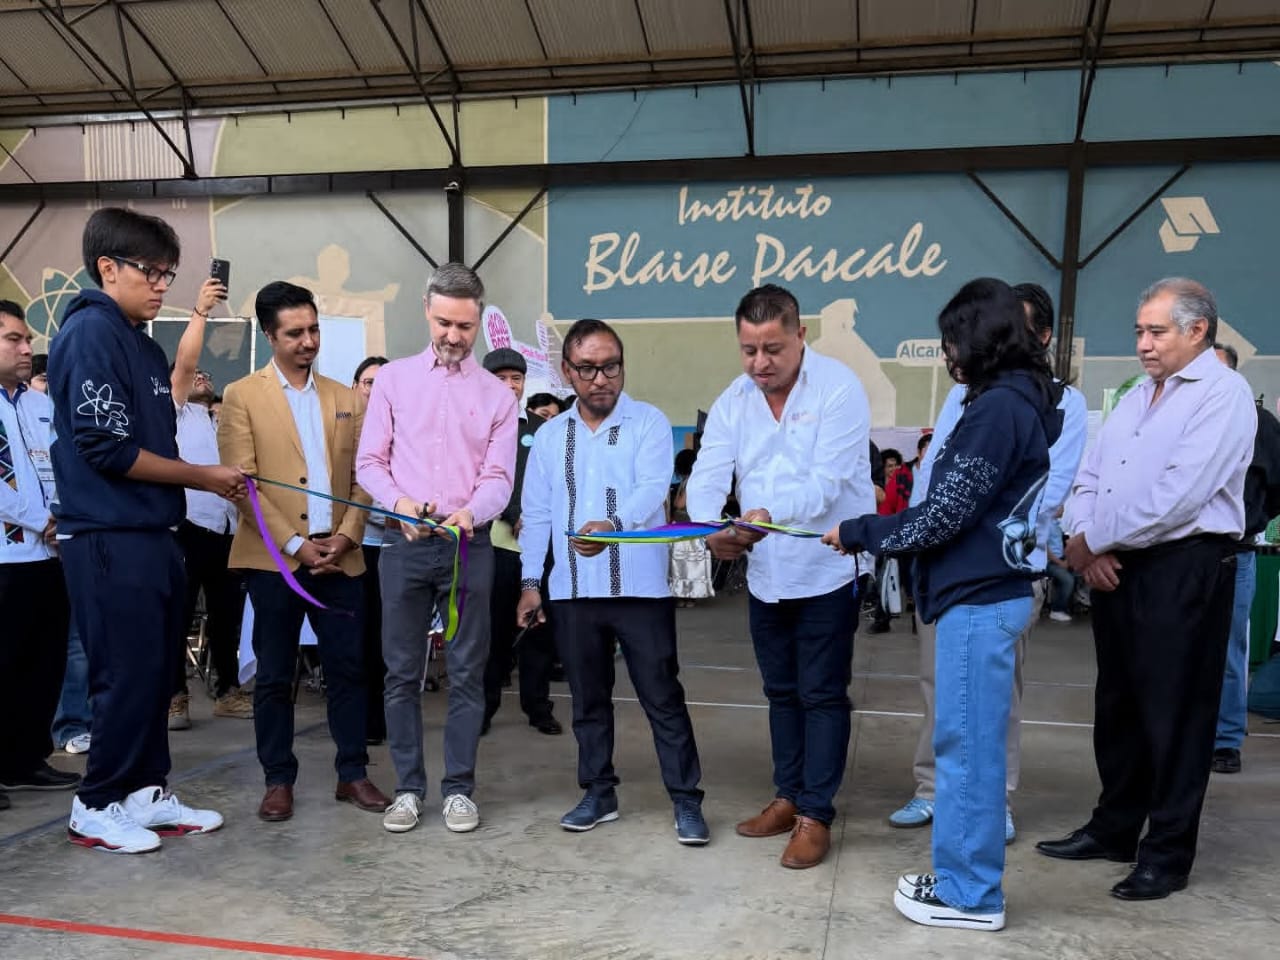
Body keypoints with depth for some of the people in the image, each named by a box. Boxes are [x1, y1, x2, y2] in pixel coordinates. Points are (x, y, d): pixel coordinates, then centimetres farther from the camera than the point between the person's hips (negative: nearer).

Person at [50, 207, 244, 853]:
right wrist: (204, 477, -11)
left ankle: (145, 791, 26)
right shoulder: (89, 333, -12)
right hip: (110, 540, -9)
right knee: (126, 674, -1)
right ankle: (97, 807, 15)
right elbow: (107, 448, -19)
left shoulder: (143, 344, 15)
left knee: (156, 672, 14)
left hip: (151, 534, 9)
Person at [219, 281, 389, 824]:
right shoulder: (242, 397, 1)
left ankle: (352, 774, 17)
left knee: (348, 669, 6)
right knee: (275, 676, 5)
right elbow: (242, 483, -6)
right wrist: (295, 544, -12)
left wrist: (345, 537, -6)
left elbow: (362, 477, 9)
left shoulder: (345, 399, 12)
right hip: (274, 559, -3)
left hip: (340, 558, 3)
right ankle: (278, 781, 18)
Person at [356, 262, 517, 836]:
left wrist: (470, 513, -21)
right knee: (402, 672, 6)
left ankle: (459, 788, 15)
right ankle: (408, 787, 18)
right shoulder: (393, 379, 7)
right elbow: (369, 462, 5)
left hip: (468, 545, 0)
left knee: (466, 672, 4)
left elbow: (498, 477, 0)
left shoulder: (498, 395, 7)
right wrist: (399, 501, -15)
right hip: (404, 543, 1)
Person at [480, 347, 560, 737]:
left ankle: (538, 706, 16)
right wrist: (515, 517, -15)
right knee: (494, 629, 2)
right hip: (494, 542, -2)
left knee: (539, 627, 6)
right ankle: (485, 706, 14)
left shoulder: (541, 428, 13)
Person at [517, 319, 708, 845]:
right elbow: (536, 514, 11)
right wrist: (531, 581, 5)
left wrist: (611, 526, -38)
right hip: (573, 591, 4)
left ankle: (686, 801, 12)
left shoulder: (649, 422, -3)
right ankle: (599, 793, 28)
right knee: (588, 699, 14)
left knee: (663, 698, 1)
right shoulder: (549, 436, 10)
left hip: (640, 586, -4)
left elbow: (651, 488, -19)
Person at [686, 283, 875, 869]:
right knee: (781, 691, 17)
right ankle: (788, 797, 33)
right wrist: (711, 527, -32)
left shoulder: (839, 388, -16)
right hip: (765, 573, 6)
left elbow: (827, 481, -26)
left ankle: (816, 815, 15)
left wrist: (769, 514, -44)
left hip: (827, 569, -6)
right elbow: (707, 475, -10)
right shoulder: (734, 400, 0)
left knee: (822, 695, 2)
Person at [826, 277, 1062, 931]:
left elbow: (944, 515, -18)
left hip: (979, 598, -10)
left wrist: (857, 533, -6)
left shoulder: (998, 407, -17)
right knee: (969, 741, 16)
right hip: (987, 590, 10)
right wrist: (877, 530, 15)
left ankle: (970, 895, 13)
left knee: (967, 744, 0)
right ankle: (963, 878, 28)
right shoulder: (1019, 401, 13)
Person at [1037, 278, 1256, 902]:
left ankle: (1167, 854, 16)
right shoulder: (1136, 398, 15)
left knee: (1173, 713, 2)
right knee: (1117, 704, 15)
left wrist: (1091, 540, -12)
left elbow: (1176, 496, -21)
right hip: (1116, 569, 8)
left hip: (1185, 570, -8)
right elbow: (1089, 479, 12)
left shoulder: (1223, 394, -11)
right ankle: (1114, 829, 30)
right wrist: (1085, 546, -6)